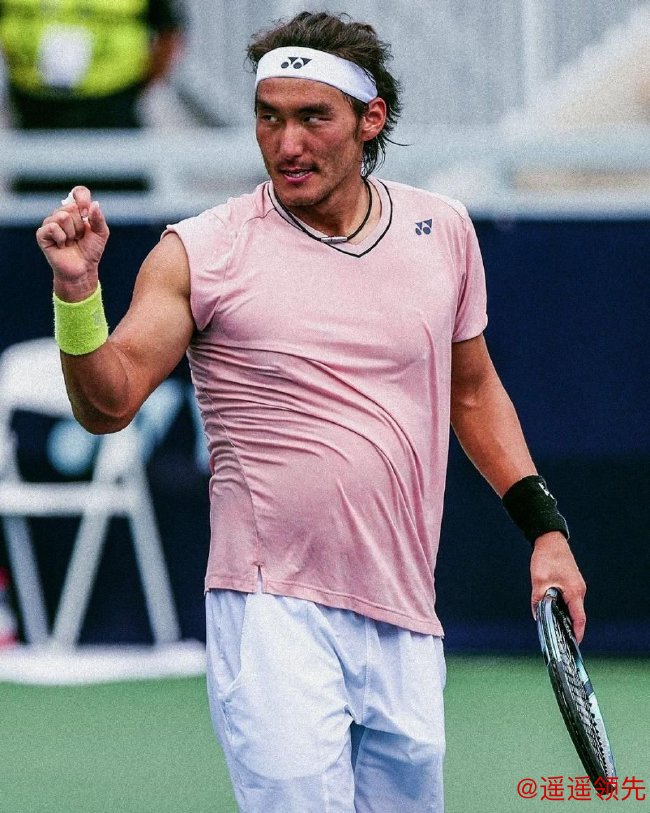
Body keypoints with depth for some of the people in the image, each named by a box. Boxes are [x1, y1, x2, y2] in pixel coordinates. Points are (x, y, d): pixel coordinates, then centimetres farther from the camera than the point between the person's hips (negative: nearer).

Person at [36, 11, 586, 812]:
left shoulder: (442, 231, 9)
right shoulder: (197, 252, -3)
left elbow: (474, 390, 22)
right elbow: (109, 403, -7)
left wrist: (545, 529, 17)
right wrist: (77, 288, -23)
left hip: (405, 624, 4)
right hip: (274, 616, -4)